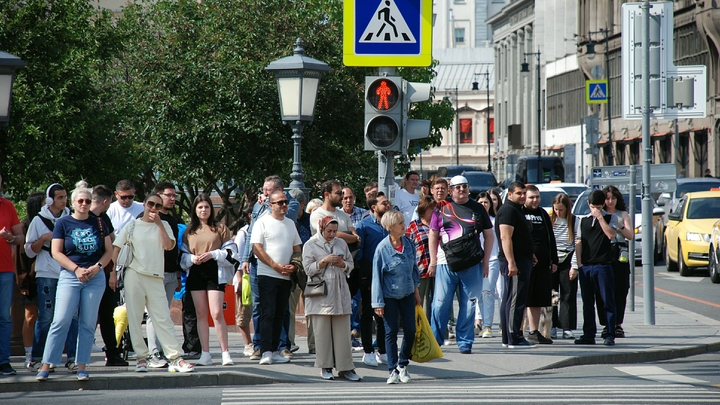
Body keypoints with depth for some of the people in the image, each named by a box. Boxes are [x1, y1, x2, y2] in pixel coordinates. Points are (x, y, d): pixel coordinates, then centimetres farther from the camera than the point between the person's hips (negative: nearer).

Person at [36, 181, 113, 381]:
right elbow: (56, 252, -2)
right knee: (61, 321, -9)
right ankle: (46, 366, -7)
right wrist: (76, 269, -12)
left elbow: (109, 250, 10)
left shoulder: (98, 223, 9)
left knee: (87, 324, 1)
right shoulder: (63, 223, 3)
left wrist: (97, 266, -8)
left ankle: (82, 367, 5)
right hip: (69, 277, -2)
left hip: (95, 277, 2)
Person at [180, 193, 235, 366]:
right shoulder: (189, 231, 13)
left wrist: (213, 254, -12)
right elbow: (183, 255, 12)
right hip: (196, 273, 3)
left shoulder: (220, 228, 5)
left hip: (215, 272, -3)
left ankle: (225, 352, -7)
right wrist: (192, 258, -8)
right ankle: (205, 354, 6)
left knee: (216, 313, -12)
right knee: (201, 313, 3)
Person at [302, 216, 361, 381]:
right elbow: (308, 268, -4)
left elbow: (350, 265, 17)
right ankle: (325, 367, 4)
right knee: (322, 332, -3)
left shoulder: (341, 243, 15)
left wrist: (342, 264, -5)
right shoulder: (311, 245, 4)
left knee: (343, 331, 0)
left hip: (340, 293, 3)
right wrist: (325, 261, -16)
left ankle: (345, 367, 2)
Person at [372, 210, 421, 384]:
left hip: (407, 294, 4)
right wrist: (378, 302, -10)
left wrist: (416, 289, 15)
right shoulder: (382, 248, -14)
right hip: (389, 296, -4)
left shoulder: (408, 243, -1)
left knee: (410, 330, 3)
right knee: (391, 332, 1)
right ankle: (393, 370, 8)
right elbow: (377, 276, -10)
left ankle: (403, 365, 22)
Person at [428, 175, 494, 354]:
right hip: (445, 263, -1)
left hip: (472, 265, 1)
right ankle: (434, 341, 5)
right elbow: (433, 235, 10)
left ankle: (465, 342, 9)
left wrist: (485, 261, 6)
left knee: (468, 305, 2)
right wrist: (433, 261, 4)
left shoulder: (478, 209, 9)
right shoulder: (442, 208, 8)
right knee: (441, 303, -2)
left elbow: (489, 236, 13)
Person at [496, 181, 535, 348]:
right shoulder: (508, 210, -13)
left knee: (509, 300, 11)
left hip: (520, 260, 11)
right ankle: (514, 338, -13)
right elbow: (505, 237, -22)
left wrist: (529, 255, 32)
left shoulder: (516, 210, 21)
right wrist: (511, 262, -27)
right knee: (516, 300, -12)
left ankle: (507, 338, 15)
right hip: (515, 261, -11)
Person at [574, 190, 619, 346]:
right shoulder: (583, 220, 14)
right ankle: (588, 335, 13)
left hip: (603, 265, -4)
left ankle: (610, 335, -3)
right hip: (585, 266, 4)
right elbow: (578, 242, 13)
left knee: (608, 302, -4)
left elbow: (611, 234, -12)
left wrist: (600, 217, -11)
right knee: (587, 303, 8)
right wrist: (579, 263, 4)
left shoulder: (610, 218, 5)